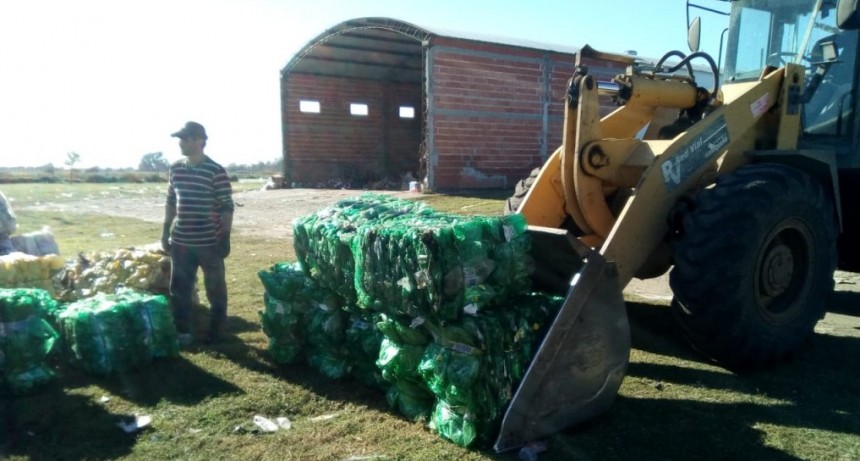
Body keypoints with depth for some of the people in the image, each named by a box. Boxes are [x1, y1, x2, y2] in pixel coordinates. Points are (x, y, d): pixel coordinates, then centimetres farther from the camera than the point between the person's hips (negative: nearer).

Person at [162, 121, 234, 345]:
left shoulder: (216, 171, -11)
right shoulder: (175, 169, 7)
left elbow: (227, 207, -10)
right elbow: (171, 202, 16)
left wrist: (225, 237, -13)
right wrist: (166, 231, 14)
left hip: (209, 241, -5)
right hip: (180, 241, 5)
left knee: (215, 288, 8)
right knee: (179, 288, 12)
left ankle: (217, 330, 23)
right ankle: (183, 331, 26)